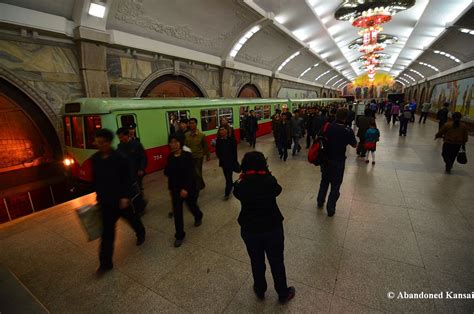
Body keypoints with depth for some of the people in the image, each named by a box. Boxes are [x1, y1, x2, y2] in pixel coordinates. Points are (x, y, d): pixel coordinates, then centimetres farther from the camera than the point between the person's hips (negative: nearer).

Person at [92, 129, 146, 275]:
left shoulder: (119, 158, -16)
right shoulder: (95, 159, -1)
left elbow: (127, 179, -15)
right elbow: (95, 179, 9)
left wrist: (125, 196, -20)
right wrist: (98, 195, 11)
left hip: (121, 198, -3)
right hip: (106, 201, 4)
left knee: (132, 219, 20)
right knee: (107, 231, 6)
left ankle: (141, 234, 52)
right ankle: (105, 263, 17)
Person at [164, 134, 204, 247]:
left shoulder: (187, 155, -16)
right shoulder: (170, 157, -2)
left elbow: (191, 173, -19)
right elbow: (167, 173, 2)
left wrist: (186, 188, -25)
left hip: (189, 187, -3)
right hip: (175, 188, 3)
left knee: (192, 206, 18)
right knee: (177, 212, 3)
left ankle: (198, 217, 53)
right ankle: (179, 236, 19)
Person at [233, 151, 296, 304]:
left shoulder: (241, 185, -18)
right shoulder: (270, 181, -21)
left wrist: (242, 179, 9)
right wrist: (267, 174, 6)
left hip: (249, 230, 1)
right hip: (273, 229, -1)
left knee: (257, 262, 23)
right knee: (277, 262, 20)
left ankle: (260, 291, 47)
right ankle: (283, 294, 42)